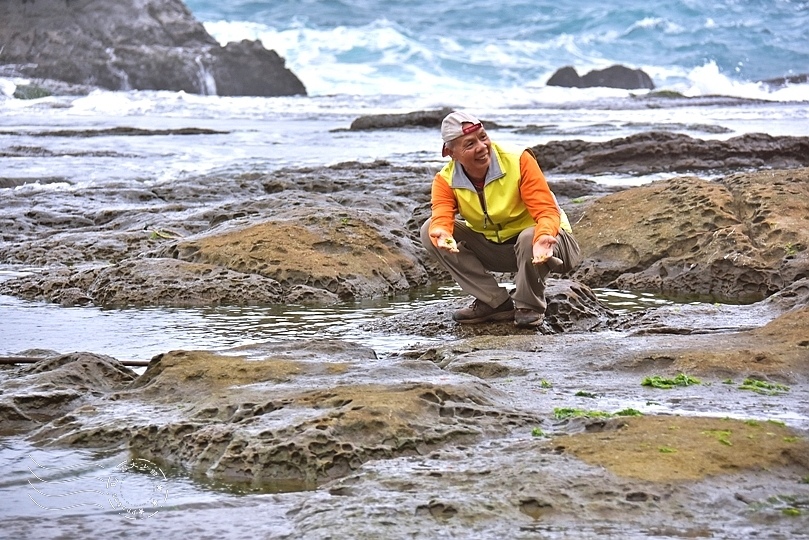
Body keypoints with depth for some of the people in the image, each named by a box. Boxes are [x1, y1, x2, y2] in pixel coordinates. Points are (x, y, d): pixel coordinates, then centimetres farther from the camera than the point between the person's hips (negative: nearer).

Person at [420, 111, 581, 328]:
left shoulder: (519, 161, -21)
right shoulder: (445, 180, -10)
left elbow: (546, 211, -26)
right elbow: (441, 218, -26)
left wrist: (543, 237, -49)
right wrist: (441, 234, -52)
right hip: (492, 248, 4)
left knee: (529, 237, -40)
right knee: (429, 231, -14)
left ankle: (530, 306, -10)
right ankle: (495, 302, -9)